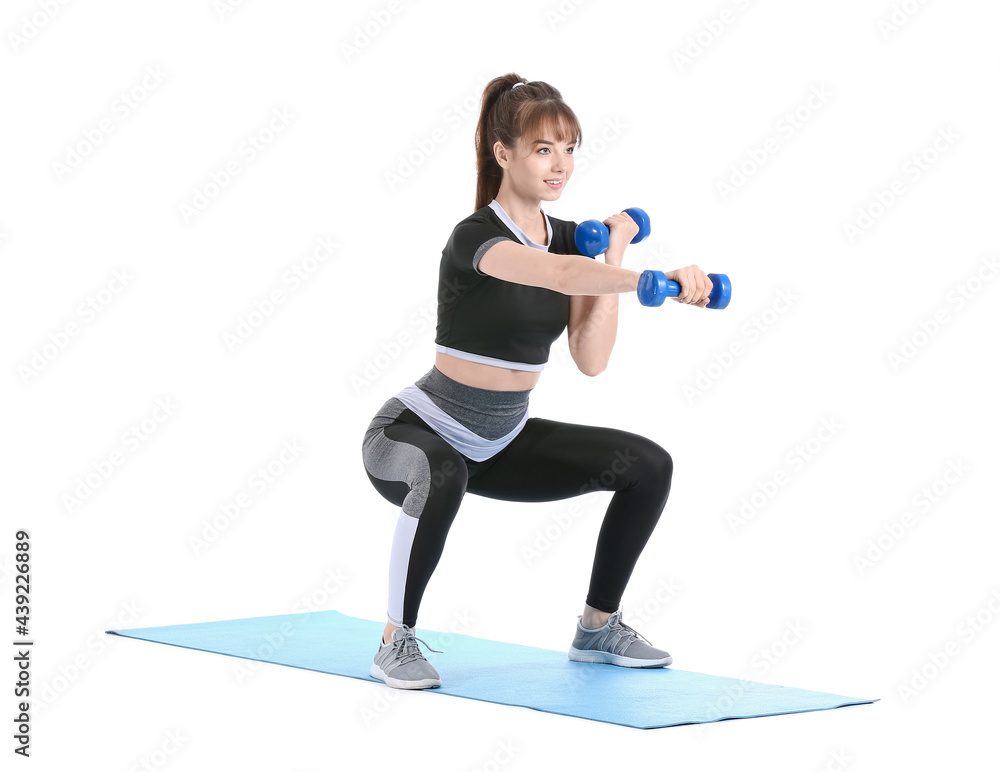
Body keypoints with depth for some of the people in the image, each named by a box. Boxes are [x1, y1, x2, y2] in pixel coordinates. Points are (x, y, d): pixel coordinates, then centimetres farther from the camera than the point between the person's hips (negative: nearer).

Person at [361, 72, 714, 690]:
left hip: (502, 441, 7)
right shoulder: (476, 237, -22)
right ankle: (397, 640, -21)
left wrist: (614, 254, -14)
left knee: (648, 466, -5)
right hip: (416, 432, -7)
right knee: (442, 476, -42)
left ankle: (598, 628, 11)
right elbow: (559, 275, -44)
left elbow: (591, 359, -9)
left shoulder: (568, 238, 1)